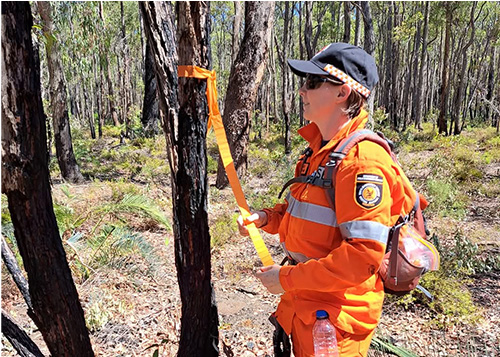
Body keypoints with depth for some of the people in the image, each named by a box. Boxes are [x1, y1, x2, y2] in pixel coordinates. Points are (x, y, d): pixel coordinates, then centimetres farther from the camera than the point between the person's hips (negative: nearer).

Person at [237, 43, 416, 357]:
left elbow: (364, 257, -30)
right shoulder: (319, 148, 5)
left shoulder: (362, 160, -26)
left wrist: (287, 278, -22)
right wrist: (266, 218, -2)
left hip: (336, 312, -8)